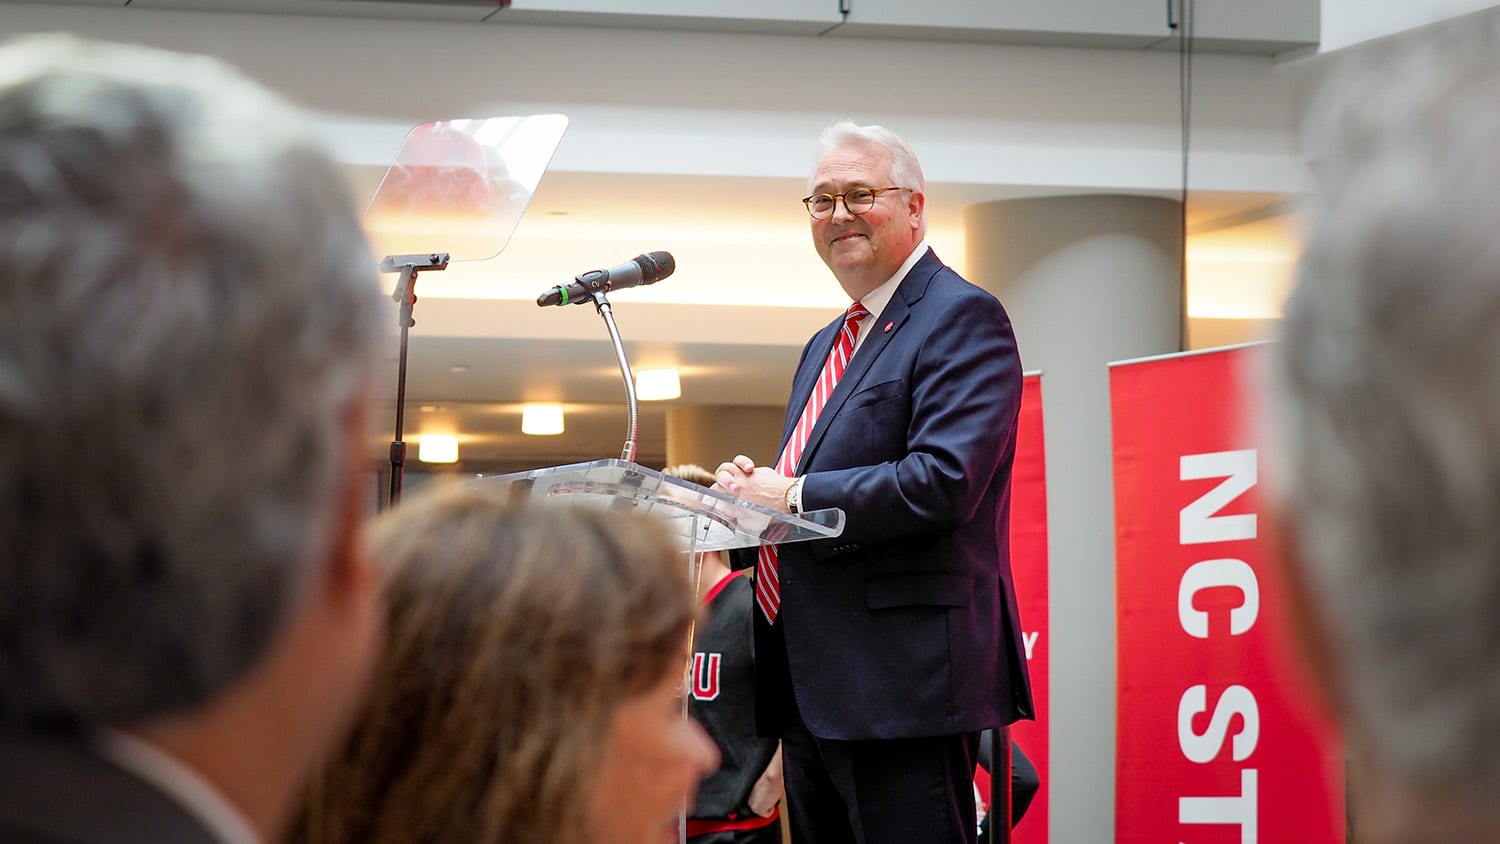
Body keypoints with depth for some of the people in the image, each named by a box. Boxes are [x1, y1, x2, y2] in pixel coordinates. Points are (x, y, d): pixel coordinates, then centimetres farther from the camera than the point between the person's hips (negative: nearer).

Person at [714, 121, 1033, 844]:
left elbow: (942, 481, -20)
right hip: (814, 689, 10)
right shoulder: (825, 347, 23)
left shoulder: (963, 318, -7)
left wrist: (791, 496, -15)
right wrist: (750, 491, 3)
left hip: (904, 680, -10)